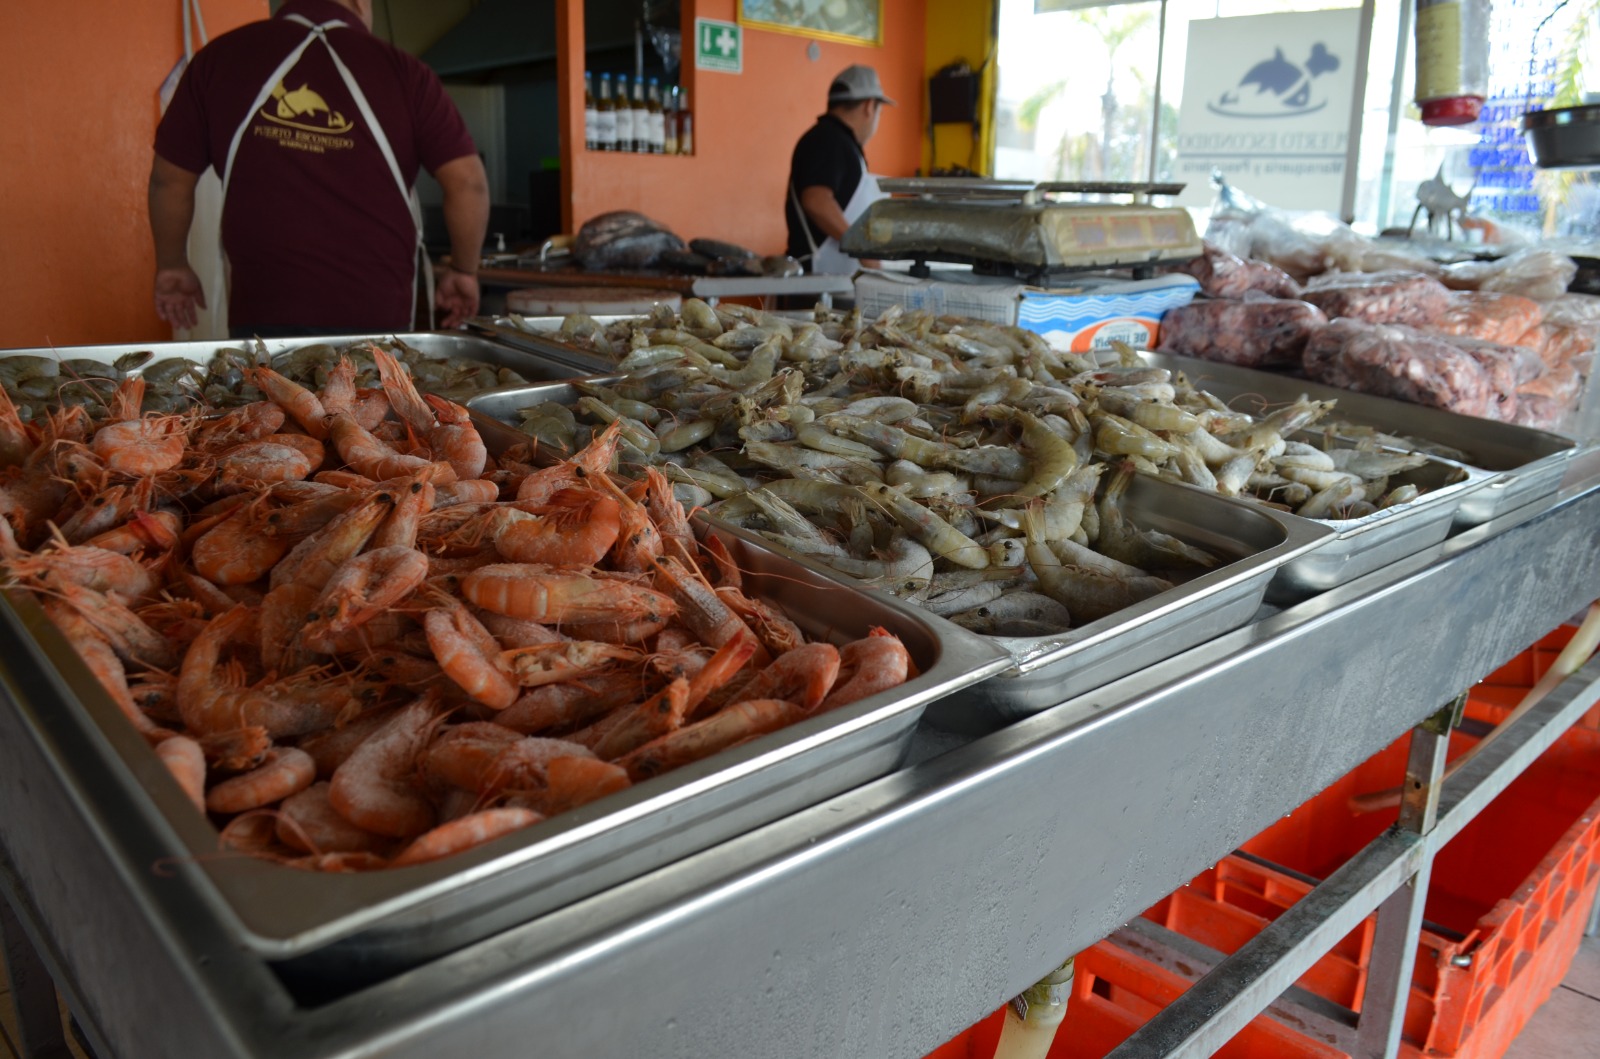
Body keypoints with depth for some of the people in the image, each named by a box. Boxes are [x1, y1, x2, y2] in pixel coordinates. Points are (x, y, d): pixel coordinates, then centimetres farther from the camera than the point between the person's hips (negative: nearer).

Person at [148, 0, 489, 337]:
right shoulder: (401, 71, 0)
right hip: (376, 314, -1)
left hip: (260, 314, 1)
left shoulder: (219, 58, 7)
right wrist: (464, 271, 9)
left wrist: (172, 266, 24)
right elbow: (468, 181, -5)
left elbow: (170, 179, 11)